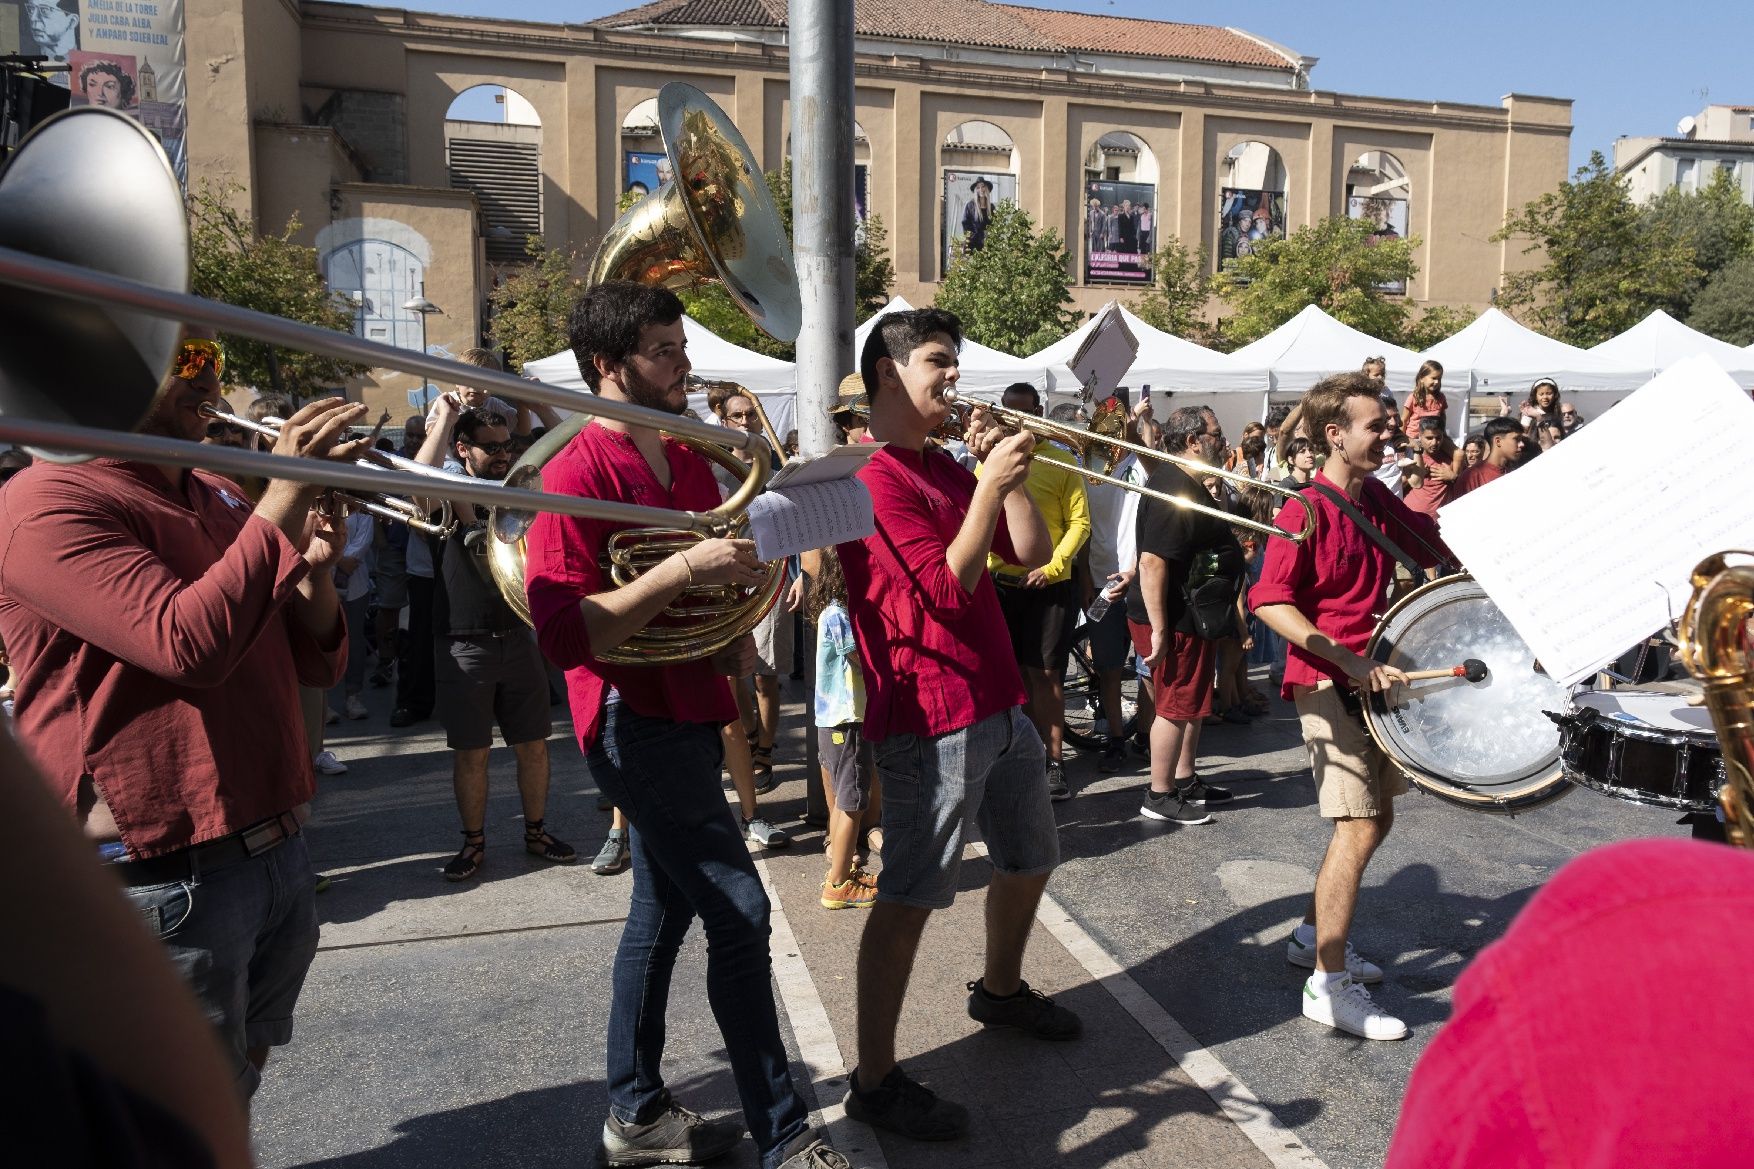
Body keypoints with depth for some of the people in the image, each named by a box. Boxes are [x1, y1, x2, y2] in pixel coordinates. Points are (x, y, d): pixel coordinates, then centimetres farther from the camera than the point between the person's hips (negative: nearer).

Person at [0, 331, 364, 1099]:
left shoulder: (222, 500, 12)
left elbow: (315, 665, 11)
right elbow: (188, 645, -28)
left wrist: (311, 572, -8)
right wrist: (285, 498, -23)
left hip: (278, 852, 8)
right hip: (168, 879, -7)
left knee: (238, 1089, 23)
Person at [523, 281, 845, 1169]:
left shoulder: (688, 464, 12)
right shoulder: (578, 473, -15)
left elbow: (719, 571, 27)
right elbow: (563, 636, -23)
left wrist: (737, 630, 8)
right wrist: (680, 570, -28)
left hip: (688, 712, 9)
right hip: (635, 720, -9)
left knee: (666, 909, 15)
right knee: (739, 912, -7)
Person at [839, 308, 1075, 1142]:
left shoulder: (947, 469, 16)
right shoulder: (874, 477, -12)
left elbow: (1031, 552, 10)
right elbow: (950, 586, -19)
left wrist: (1004, 468, 0)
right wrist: (991, 480, -18)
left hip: (998, 703, 10)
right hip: (930, 717, -9)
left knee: (1030, 860, 22)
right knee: (910, 895, -6)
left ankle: (1001, 990, 45)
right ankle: (874, 1081, 5)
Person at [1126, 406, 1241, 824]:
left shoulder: (1184, 484, 13)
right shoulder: (1173, 489, -22)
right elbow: (1152, 561, -29)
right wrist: (1158, 631, -29)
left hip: (1195, 616, 11)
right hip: (1176, 621, -11)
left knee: (1192, 702, 19)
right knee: (1176, 706, -2)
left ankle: (1185, 780, 33)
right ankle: (1159, 798, 9)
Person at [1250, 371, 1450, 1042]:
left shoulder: (1377, 498, 9)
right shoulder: (1306, 512, -16)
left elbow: (1435, 545, 20)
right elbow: (1268, 602, -23)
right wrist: (1347, 660, -28)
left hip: (1374, 679, 9)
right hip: (1328, 684, -9)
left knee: (1377, 816, 17)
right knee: (1358, 829, -10)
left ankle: (1313, 935, 32)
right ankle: (1329, 986, -1)